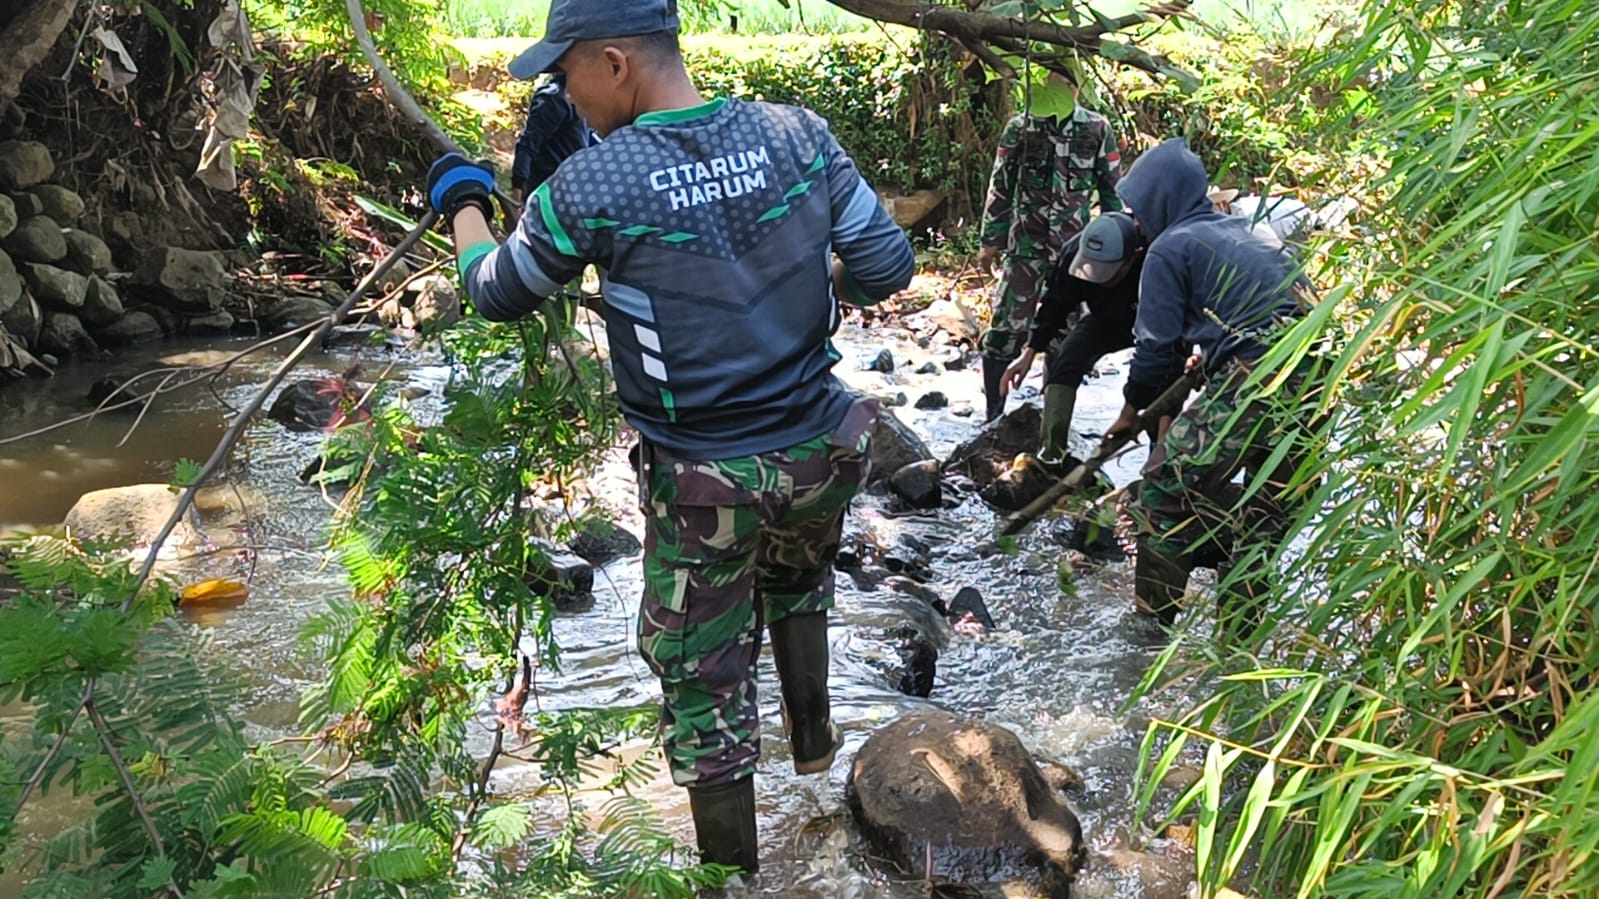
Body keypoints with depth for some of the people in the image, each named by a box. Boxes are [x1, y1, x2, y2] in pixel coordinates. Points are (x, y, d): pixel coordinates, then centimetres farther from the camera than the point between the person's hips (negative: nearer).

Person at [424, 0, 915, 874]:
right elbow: (887, 268, -2)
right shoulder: (797, 134, -8)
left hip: (700, 483, -4)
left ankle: (734, 873, 30)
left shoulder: (590, 185, -17)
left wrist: (460, 200, 19)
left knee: (703, 684, 14)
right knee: (797, 578, 36)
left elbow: (497, 293, 0)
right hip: (818, 454, 4)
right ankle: (812, 735, 51)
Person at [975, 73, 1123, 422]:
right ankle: (994, 412, 5)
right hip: (1026, 246, -1)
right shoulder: (1019, 128, 1)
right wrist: (991, 240, 5)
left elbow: (1112, 188, 9)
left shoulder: (1098, 129, 2)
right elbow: (1000, 187, 6)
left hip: (1076, 247, 1)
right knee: (1006, 327, -4)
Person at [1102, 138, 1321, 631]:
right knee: (1267, 506, 17)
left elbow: (1157, 344, 0)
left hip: (1254, 382, -9)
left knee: (1167, 480, 2)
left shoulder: (1171, 247, 0)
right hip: (1312, 379, 9)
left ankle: (1153, 617, 7)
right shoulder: (1241, 231, 24)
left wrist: (1132, 409, 13)